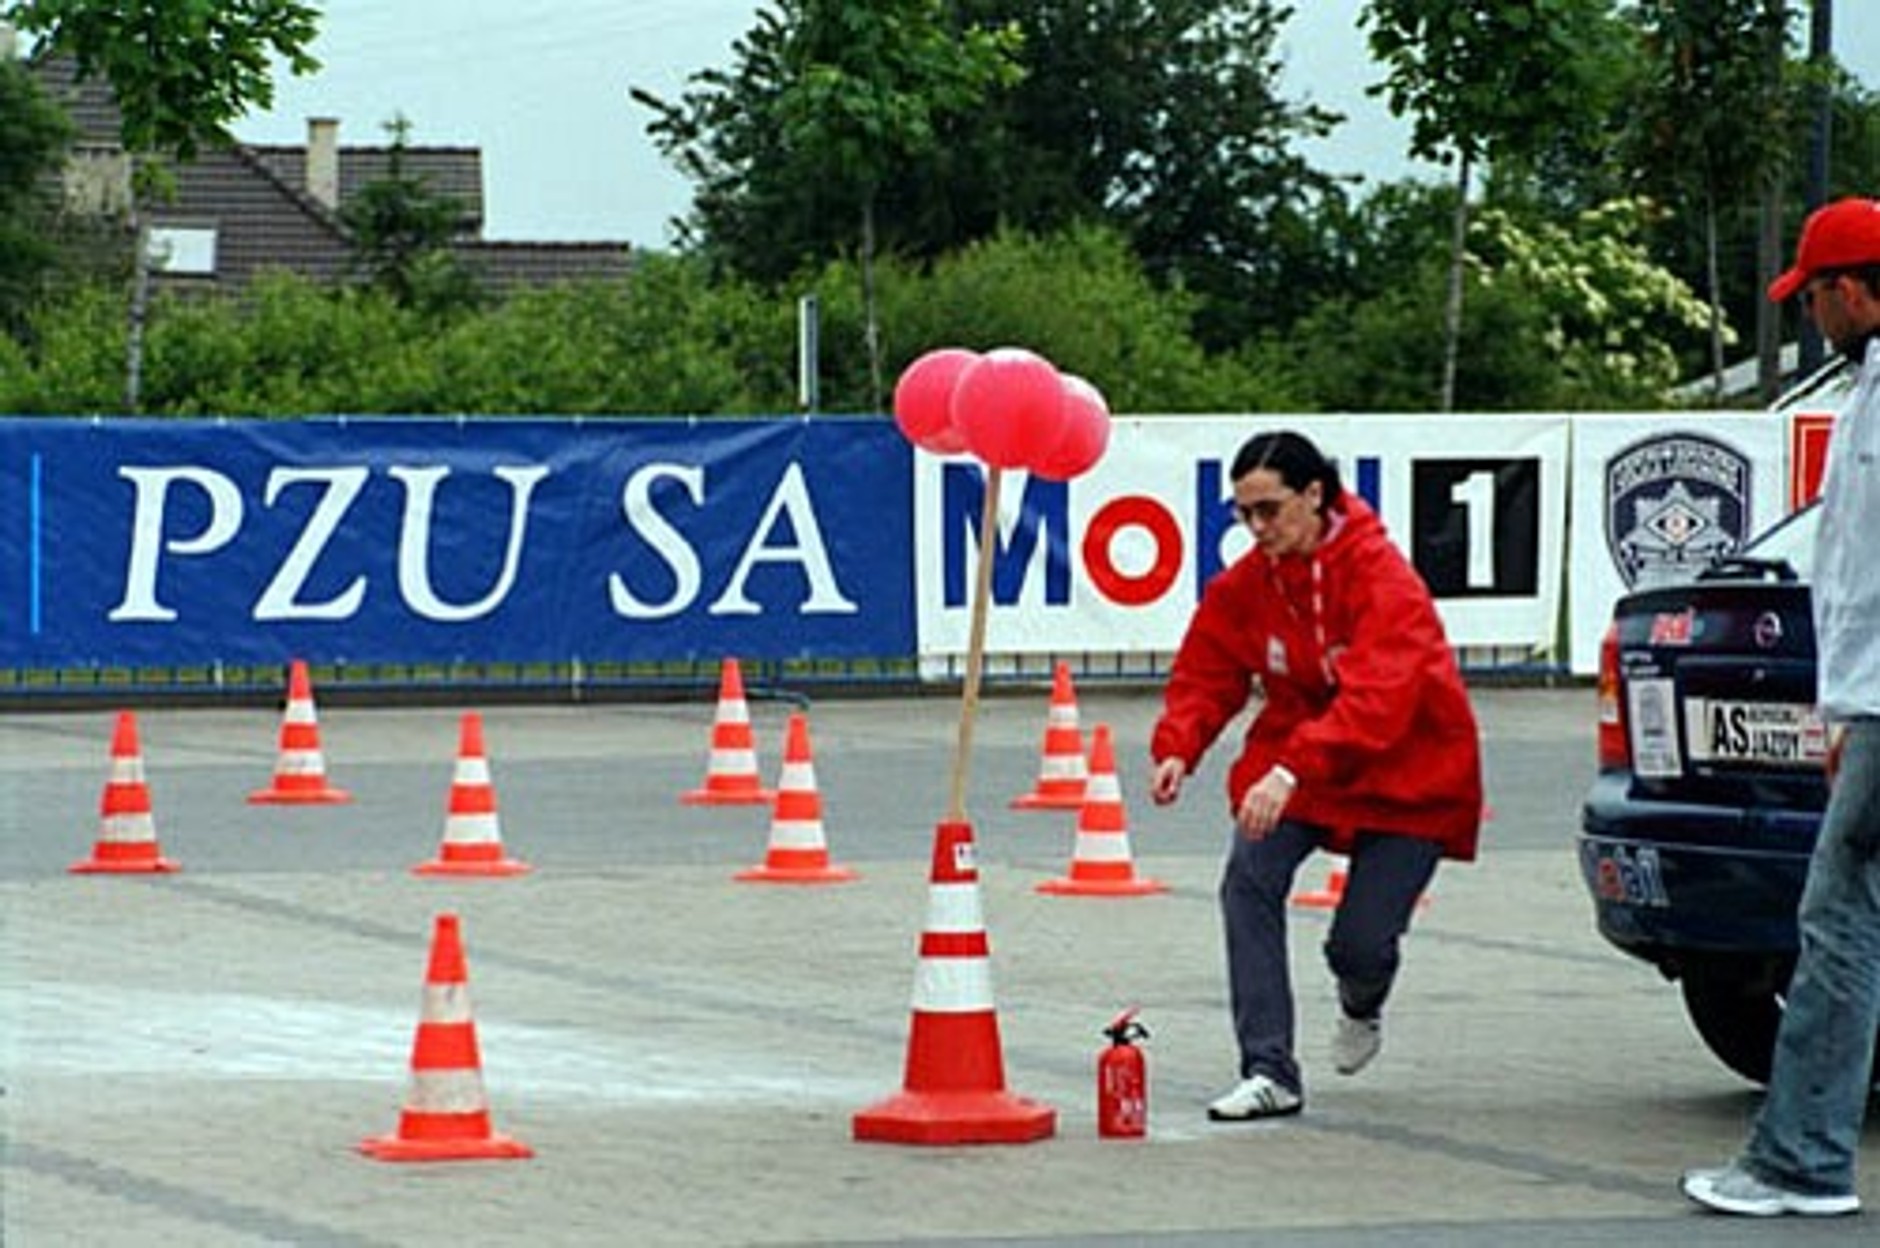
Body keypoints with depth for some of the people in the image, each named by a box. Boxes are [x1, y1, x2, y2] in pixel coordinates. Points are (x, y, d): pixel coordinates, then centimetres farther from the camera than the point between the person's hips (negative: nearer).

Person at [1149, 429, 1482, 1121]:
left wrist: (1293, 772, -48)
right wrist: (1177, 748, -23)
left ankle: (1362, 1008, 31)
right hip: (1294, 763, 5)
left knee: (1360, 942, -10)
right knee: (1249, 882, -21)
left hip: (1407, 774, -5)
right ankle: (1270, 1073, -17)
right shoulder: (1245, 585, -6)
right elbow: (1205, 677, -2)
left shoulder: (1383, 578, -25)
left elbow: (1376, 698, -36)